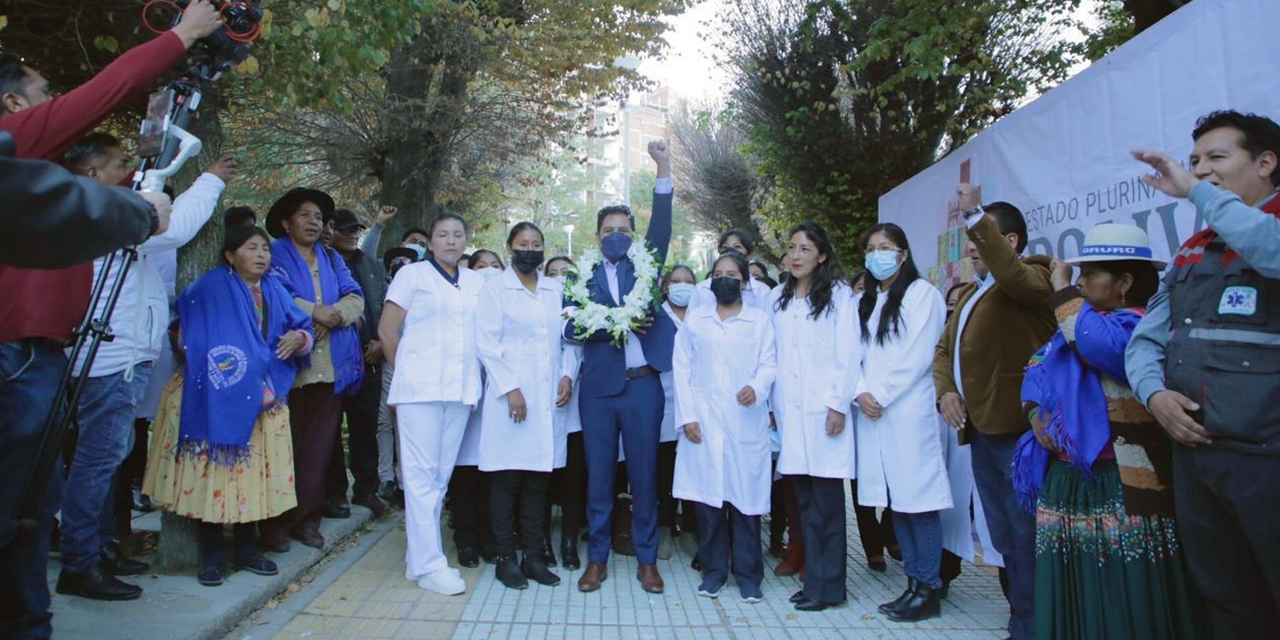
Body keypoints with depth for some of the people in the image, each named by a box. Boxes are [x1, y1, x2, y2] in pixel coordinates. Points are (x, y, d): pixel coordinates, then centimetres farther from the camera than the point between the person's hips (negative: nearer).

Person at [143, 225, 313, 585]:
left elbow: (302, 328, 13)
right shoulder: (210, 290, -2)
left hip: (263, 401, 4)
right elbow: (184, 332, -6)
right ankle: (212, 553, 10)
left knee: (254, 474, 7)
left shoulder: (275, 291, 13)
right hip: (217, 400, -4)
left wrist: (299, 337, -7)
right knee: (215, 472, -3)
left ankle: (246, 546, 20)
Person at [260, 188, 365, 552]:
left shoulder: (332, 259, 20)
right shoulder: (275, 255, 6)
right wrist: (315, 311, -13)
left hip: (330, 367, 4)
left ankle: (305, 519, 15)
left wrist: (335, 314, -11)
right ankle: (276, 522, 10)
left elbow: (355, 298, 8)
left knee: (318, 448, 5)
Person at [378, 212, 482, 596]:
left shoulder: (476, 282, 13)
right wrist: (406, 373, 7)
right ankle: (428, 564, 2)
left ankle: (421, 553, 20)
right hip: (420, 389, -4)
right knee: (422, 474, -3)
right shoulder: (412, 275, 3)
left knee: (441, 474, 9)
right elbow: (387, 331, 4)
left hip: (460, 389, 4)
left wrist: (473, 377, 9)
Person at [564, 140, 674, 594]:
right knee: (599, 476, 8)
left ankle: (647, 560, 18)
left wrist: (664, 169, -10)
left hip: (643, 384, 0)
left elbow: (661, 226, -3)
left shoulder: (646, 267, 11)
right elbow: (573, 326, -3)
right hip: (598, 386, 0)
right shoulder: (584, 277, 9)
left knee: (644, 475, 6)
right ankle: (596, 559, 20)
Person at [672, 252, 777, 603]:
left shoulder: (760, 319, 12)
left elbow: (769, 363, 3)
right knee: (708, 496, 1)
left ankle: (748, 574, 12)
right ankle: (713, 571, 15)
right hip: (703, 422, 1)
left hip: (746, 423, -1)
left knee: (746, 496, 0)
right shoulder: (694, 320, 14)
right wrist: (687, 415, -3)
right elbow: (681, 367, 8)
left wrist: (757, 387, -19)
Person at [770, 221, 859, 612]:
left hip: (823, 409, -4)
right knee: (805, 500, 8)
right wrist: (771, 404, 9)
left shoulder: (838, 294, 1)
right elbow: (772, 354, 13)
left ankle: (827, 585, 10)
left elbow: (848, 354, -4)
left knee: (827, 501, 0)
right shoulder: (778, 298, 14)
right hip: (789, 410, 4)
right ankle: (813, 577, 18)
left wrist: (838, 404, -10)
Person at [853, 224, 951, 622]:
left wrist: (881, 395, -11)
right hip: (872, 412, 6)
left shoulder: (921, 292, -1)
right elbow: (855, 353, 13)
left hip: (908, 412, -6)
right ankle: (913, 582, 18)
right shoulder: (865, 301, 19)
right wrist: (861, 392, -4)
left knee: (916, 497, -4)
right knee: (895, 501, 9)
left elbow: (918, 355, -10)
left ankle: (928, 590, 6)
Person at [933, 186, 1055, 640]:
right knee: (1004, 535, 17)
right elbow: (945, 348, 20)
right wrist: (945, 390, 2)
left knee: (1025, 534, -2)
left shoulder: (1032, 278, -5)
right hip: (982, 431, 9)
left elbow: (1012, 276, -30)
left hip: (1018, 430, -9)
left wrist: (975, 215, -31)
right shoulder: (971, 293, 22)